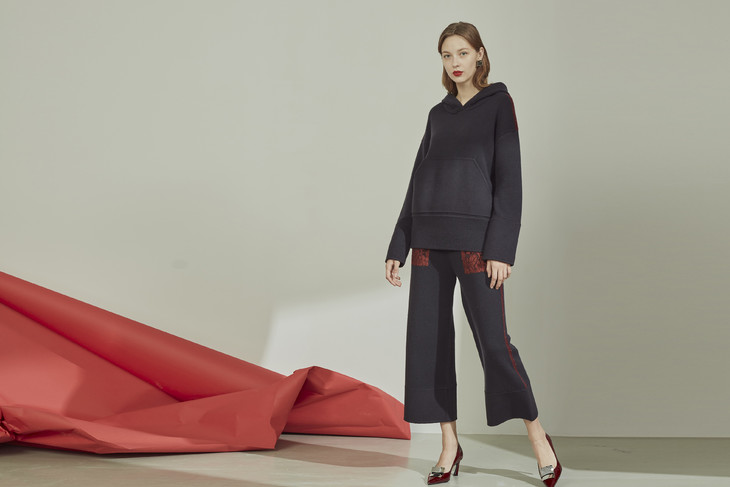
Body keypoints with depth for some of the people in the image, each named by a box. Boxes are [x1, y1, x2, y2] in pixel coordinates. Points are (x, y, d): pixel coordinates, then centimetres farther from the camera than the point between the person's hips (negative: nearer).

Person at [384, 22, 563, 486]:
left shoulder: (499, 103, 1)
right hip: (431, 237, 5)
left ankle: (538, 436, 12)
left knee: (493, 339, -7)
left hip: (475, 234, -5)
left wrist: (502, 249, -16)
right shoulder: (438, 115, 17)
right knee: (429, 338, 1)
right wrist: (398, 249, 9)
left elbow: (509, 177, -7)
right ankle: (450, 444, 13)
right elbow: (419, 183, 15)